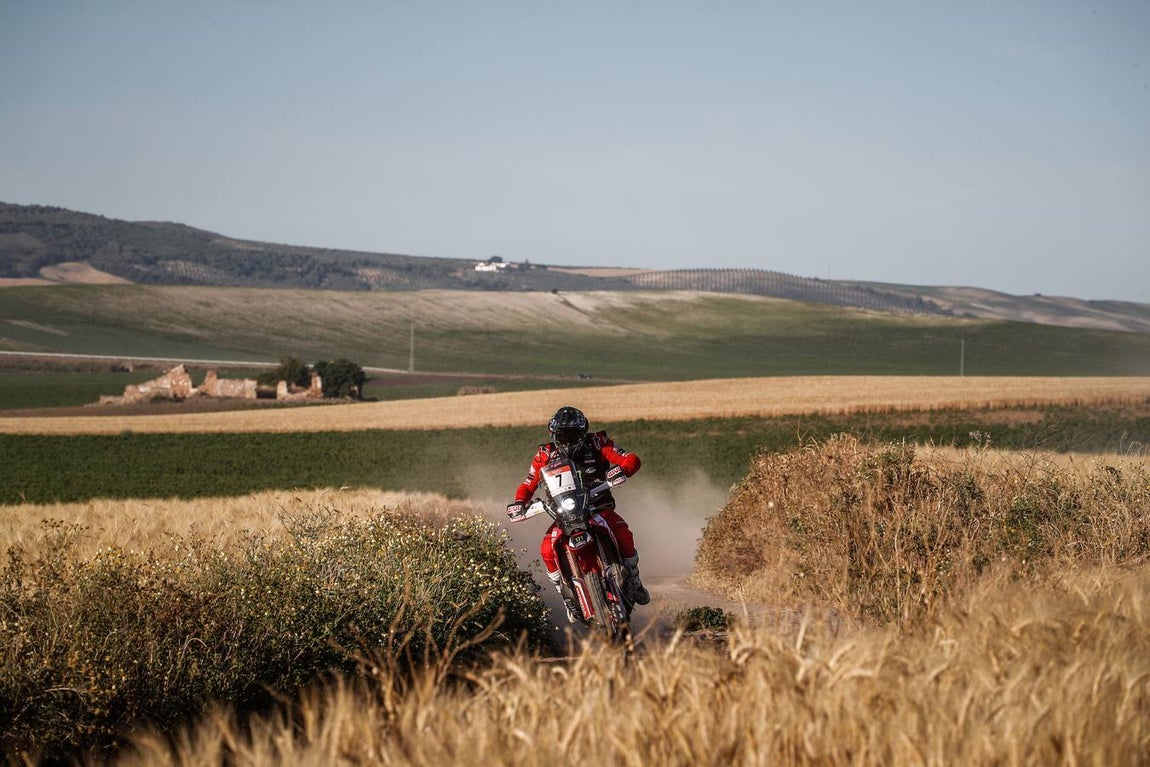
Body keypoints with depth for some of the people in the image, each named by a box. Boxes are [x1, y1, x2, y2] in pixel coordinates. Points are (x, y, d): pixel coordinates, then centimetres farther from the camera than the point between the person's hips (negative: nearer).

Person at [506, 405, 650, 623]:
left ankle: (633, 582, -5)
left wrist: (621, 469, -38)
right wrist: (518, 502, -17)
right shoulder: (545, 455, 0)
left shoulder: (597, 444, -7)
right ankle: (568, 597, -5)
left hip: (600, 509, -1)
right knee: (547, 550, -25)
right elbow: (528, 484, 5)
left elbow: (632, 460, -14)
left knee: (623, 535, -31)